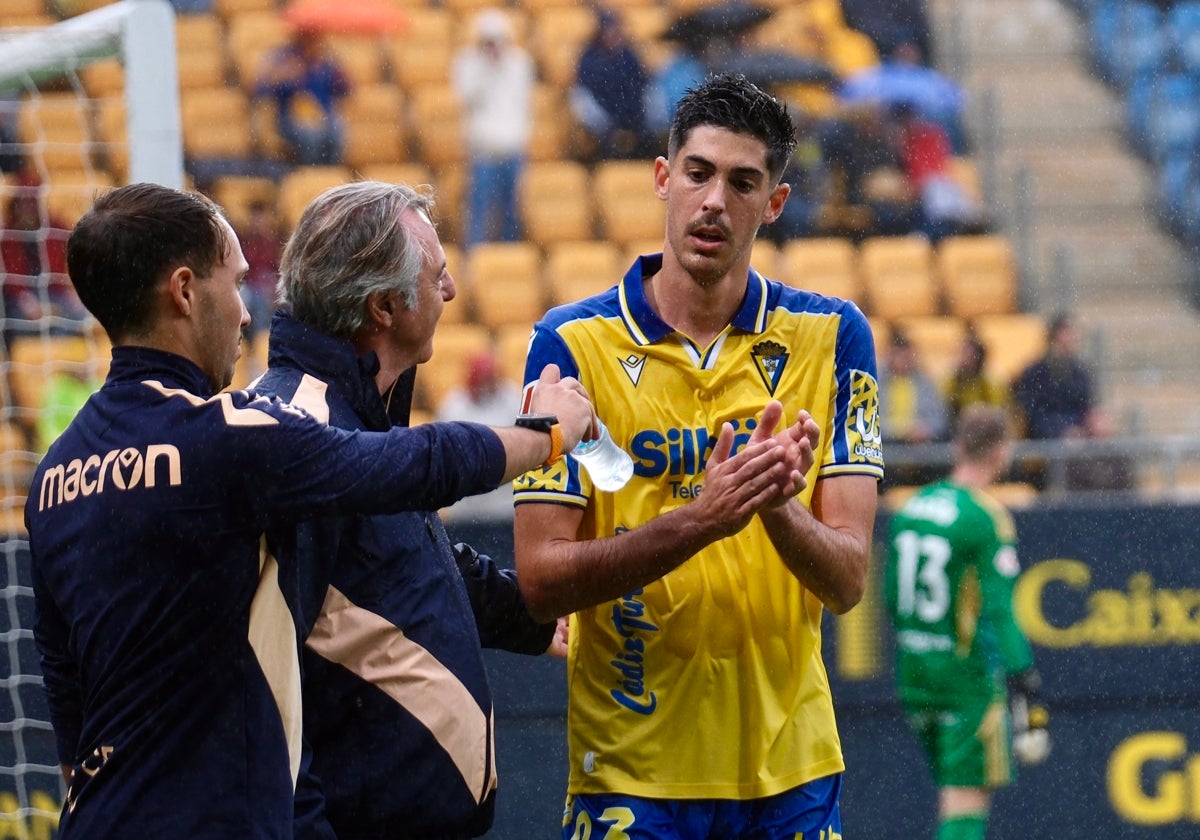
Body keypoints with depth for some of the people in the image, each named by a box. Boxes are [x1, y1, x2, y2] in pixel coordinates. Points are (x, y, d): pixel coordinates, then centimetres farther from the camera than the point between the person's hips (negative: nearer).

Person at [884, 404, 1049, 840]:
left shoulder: (912, 506, 8)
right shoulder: (986, 518, -14)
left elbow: (892, 598, 15)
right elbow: (1000, 614, -19)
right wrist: (1027, 697, -19)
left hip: (912, 669, 7)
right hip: (967, 673, -7)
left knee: (952, 796, 19)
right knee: (967, 804, -6)